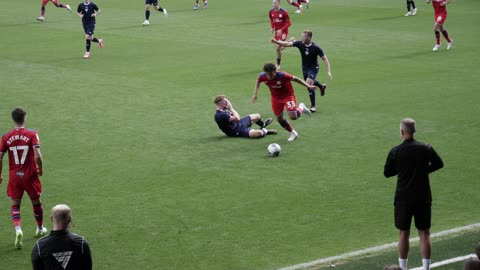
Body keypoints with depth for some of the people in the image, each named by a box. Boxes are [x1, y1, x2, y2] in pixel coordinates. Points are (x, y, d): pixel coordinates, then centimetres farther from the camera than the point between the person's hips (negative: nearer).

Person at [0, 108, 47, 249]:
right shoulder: (32, 134, -10)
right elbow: (37, 155, -20)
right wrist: (40, 168, -1)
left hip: (14, 176, 1)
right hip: (30, 175, -1)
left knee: (15, 205, 9)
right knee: (36, 202, 19)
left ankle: (18, 229, -15)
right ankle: (40, 228, 37)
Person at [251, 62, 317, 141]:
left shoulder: (282, 76, -35)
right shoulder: (262, 76, -22)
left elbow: (295, 79, -21)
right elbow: (258, 82, 3)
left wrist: (308, 86, -20)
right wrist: (255, 94, -1)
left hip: (288, 96, -4)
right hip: (276, 98, 4)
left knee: (293, 117, -18)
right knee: (279, 119, 7)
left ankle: (301, 107, 17)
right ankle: (293, 133, 31)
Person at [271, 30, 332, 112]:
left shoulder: (316, 48, -27)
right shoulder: (300, 44, -17)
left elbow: (325, 59, -20)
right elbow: (287, 44, -21)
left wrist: (328, 71, -28)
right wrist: (276, 42, -37)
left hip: (313, 68, -6)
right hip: (304, 67, 6)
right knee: (309, 83, 25)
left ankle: (313, 106, -8)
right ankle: (322, 86, 60)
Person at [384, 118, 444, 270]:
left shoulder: (395, 152, -10)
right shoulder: (425, 149, -6)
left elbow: (387, 173, 1)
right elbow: (439, 164, 9)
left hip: (403, 198, -1)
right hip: (423, 197, 1)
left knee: (403, 234, 10)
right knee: (424, 234, 7)